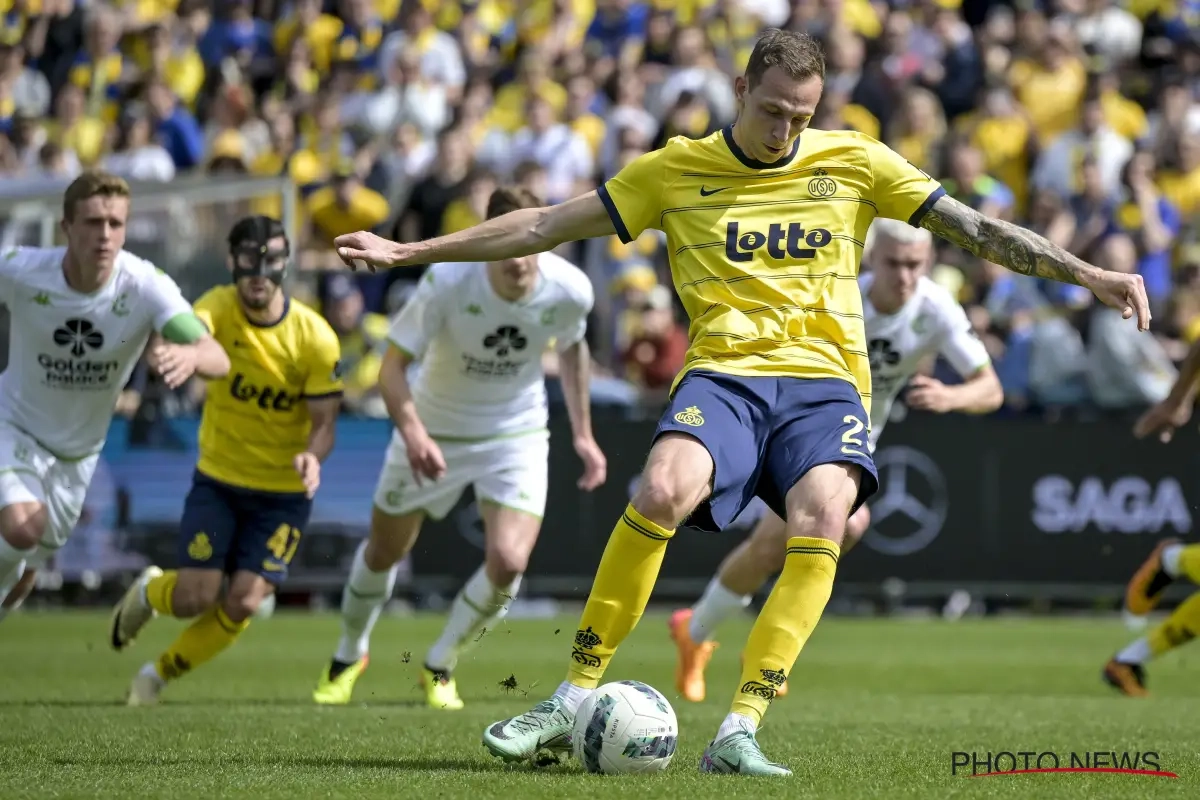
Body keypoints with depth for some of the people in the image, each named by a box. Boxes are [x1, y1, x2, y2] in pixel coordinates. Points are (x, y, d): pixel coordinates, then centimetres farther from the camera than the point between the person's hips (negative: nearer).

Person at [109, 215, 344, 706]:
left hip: (284, 492, 0)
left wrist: (312, 456, -32)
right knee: (194, 598, -10)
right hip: (217, 480, 0)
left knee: (244, 603, -12)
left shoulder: (315, 337, -15)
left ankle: (160, 675, 15)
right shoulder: (218, 307, -14)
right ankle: (147, 592, 29)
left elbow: (324, 421, -8)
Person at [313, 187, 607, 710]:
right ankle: (349, 656, 44)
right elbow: (393, 365, -24)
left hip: (517, 436, 1)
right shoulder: (448, 280, -29)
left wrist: (582, 432, 4)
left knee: (508, 563, -18)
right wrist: (413, 432, -41)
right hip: (435, 431, -1)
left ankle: (439, 668, 9)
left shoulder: (570, 289, -20)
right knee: (384, 552, 13)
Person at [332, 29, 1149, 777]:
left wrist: (1089, 274, 3)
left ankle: (739, 733, -27)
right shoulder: (676, 170, 7)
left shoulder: (854, 162, 8)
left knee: (822, 523, -30)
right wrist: (409, 252, 6)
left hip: (824, 380, 1)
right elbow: (547, 225, 10)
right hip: (723, 375, 0)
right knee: (661, 491, -31)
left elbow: (975, 227, 10)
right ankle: (574, 702, -19)